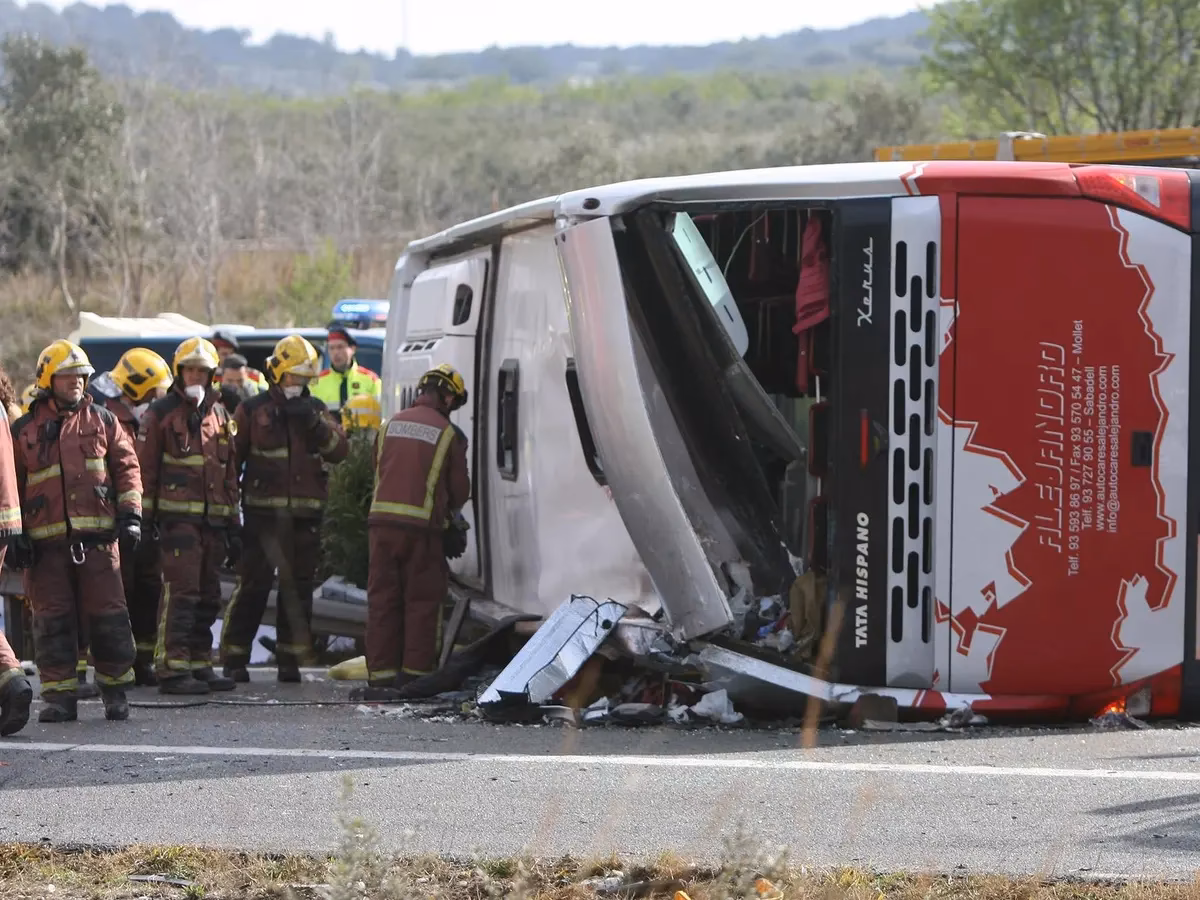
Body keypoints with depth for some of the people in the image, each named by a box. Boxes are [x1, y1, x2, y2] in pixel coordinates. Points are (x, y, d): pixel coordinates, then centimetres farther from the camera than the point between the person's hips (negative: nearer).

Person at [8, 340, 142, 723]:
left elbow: (126, 467, 13)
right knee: (52, 619, -1)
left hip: (97, 537, 0)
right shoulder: (24, 431, 8)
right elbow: (10, 483, 11)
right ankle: (59, 696, 4)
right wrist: (14, 534, 4)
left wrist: (130, 512, 2)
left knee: (108, 615, -1)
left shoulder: (102, 421, 11)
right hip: (46, 540, 0)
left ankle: (115, 691, 11)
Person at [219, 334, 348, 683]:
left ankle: (290, 658, 14)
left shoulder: (315, 409, 13)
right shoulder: (253, 410, 3)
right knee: (253, 585, -6)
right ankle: (234, 658, -1)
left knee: (298, 587, 6)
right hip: (263, 512, -4)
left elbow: (339, 450, 3)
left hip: (305, 514, 4)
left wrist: (316, 424, -13)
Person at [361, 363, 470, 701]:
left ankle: (381, 676, 5)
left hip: (382, 520, 4)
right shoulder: (448, 434, -1)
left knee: (383, 600, 6)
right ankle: (414, 672, 4)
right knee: (422, 602, 5)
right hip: (422, 526, -4)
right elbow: (460, 489, 5)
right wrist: (449, 513, 27)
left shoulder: (392, 424, 11)